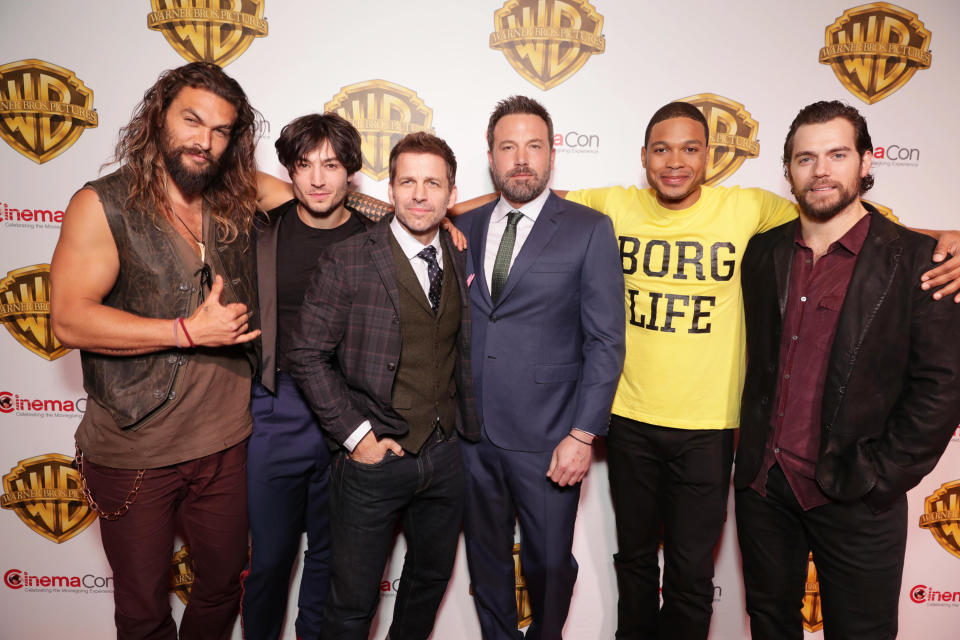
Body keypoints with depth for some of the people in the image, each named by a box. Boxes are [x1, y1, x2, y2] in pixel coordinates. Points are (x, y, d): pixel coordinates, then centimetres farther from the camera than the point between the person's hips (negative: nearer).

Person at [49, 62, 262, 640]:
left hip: (224, 444, 3)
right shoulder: (103, 204, -9)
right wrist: (190, 331, -21)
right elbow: (70, 318, -16)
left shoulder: (237, 199, 1)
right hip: (133, 453, -3)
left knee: (223, 586, 21)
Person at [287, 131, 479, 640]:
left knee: (432, 578, 24)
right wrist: (355, 435, -12)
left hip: (446, 457, 5)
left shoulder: (462, 258, 3)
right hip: (375, 459, -4)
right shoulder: (346, 262, -11)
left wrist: (466, 420, 5)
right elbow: (307, 354, -10)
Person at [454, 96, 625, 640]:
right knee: (486, 558, 19)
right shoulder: (465, 228, 7)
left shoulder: (589, 229, -4)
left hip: (546, 438, -3)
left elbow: (605, 341, -7)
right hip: (471, 433, 4)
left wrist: (583, 435, -11)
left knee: (549, 563, 12)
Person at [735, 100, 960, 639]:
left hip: (854, 500, -3)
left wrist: (876, 479, -13)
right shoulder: (763, 252, 3)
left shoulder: (915, 260, -8)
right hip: (763, 484, 4)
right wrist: (753, 459, 3)